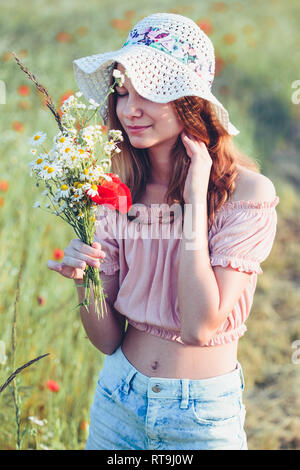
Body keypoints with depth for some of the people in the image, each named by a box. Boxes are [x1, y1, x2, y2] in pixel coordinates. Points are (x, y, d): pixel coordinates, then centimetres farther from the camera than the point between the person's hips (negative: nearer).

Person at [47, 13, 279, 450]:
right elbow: (108, 339, -1)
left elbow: (200, 326, -24)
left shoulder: (248, 193, -16)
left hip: (205, 414, -3)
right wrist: (83, 281, -21)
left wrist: (195, 199, -23)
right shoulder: (116, 193, -5)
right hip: (118, 398, 3)